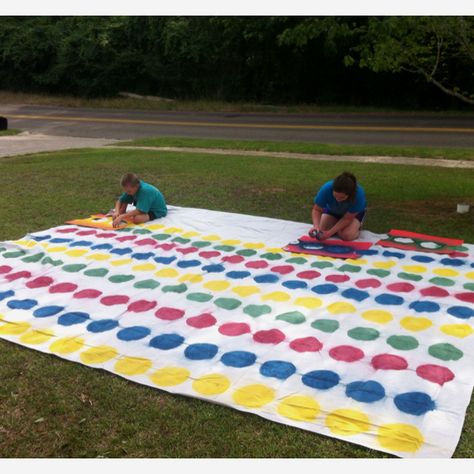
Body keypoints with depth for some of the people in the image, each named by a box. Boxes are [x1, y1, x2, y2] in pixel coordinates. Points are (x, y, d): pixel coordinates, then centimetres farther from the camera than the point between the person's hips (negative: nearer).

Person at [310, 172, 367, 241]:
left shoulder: (359, 194, -40)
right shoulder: (326, 188, -37)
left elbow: (347, 219, -31)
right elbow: (317, 210, -27)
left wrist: (330, 232, -39)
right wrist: (316, 226, -46)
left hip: (353, 212, -2)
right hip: (332, 211, 2)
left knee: (347, 235, -25)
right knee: (320, 232, -16)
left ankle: (357, 225, 9)